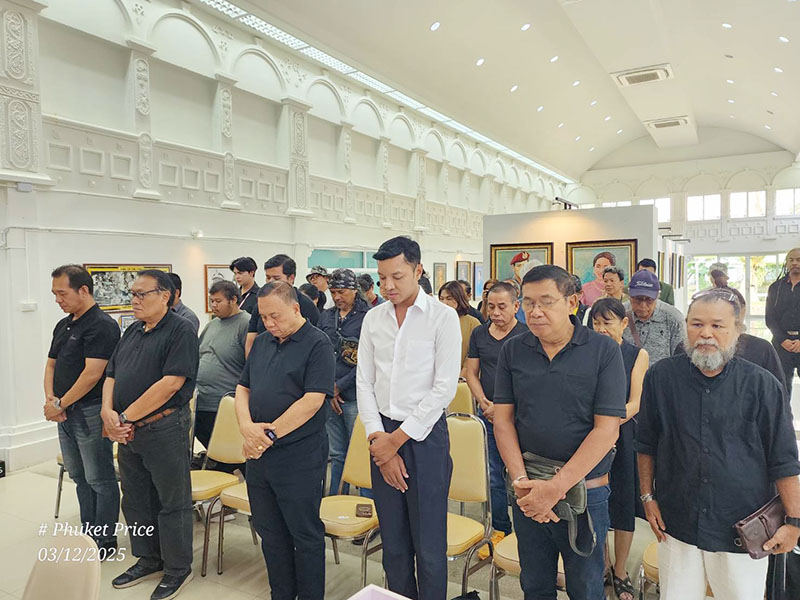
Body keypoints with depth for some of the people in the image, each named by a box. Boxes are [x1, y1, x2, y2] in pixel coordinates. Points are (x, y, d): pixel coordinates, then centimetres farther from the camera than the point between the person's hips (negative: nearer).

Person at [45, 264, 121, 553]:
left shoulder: (102, 325, -16)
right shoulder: (63, 325, 13)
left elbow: (92, 374, -21)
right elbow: (51, 365, 15)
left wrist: (60, 404, -13)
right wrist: (50, 399, -2)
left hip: (90, 413, -9)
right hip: (65, 414, 9)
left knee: (100, 480, 3)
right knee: (80, 478, 18)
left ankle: (105, 541, 16)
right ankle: (88, 535, 31)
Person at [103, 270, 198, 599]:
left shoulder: (180, 330, -13)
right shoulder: (132, 332, 13)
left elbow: (170, 383, -21)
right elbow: (111, 376, 12)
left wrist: (126, 417, -17)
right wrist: (108, 412, -6)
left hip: (164, 427, -8)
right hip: (127, 432, 8)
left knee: (172, 503, 6)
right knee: (135, 500, 19)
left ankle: (177, 569, 23)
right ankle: (148, 560, 37)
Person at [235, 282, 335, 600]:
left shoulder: (317, 344, -11)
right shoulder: (262, 342, 12)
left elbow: (312, 400, -19)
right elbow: (243, 388, 12)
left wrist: (270, 434, -15)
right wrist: (247, 426, -7)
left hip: (298, 457, -7)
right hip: (258, 454, 7)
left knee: (305, 535, 7)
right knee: (270, 532, 18)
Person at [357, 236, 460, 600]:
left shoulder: (443, 317, -7)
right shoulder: (373, 319, 7)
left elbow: (444, 388, -11)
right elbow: (364, 382, 6)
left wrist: (398, 438, -11)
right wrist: (378, 437, -5)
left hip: (424, 435, -4)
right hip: (383, 436, 4)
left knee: (429, 546, 5)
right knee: (393, 542, 16)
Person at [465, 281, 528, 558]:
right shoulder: (479, 334, 9)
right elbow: (471, 374, 11)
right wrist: (484, 403, -4)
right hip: (488, 415, 4)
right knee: (495, 477, 11)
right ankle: (500, 531, 25)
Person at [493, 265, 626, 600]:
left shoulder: (604, 351, -9)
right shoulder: (512, 351, 1)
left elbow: (606, 430, -13)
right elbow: (503, 420, 0)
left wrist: (556, 487, -17)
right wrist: (520, 481, -12)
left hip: (584, 492, -2)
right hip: (527, 495, 3)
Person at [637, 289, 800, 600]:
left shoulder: (761, 384, -6)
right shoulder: (661, 376, -2)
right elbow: (647, 444, 7)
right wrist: (648, 496, 6)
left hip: (743, 534, -1)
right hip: (676, 525, 1)